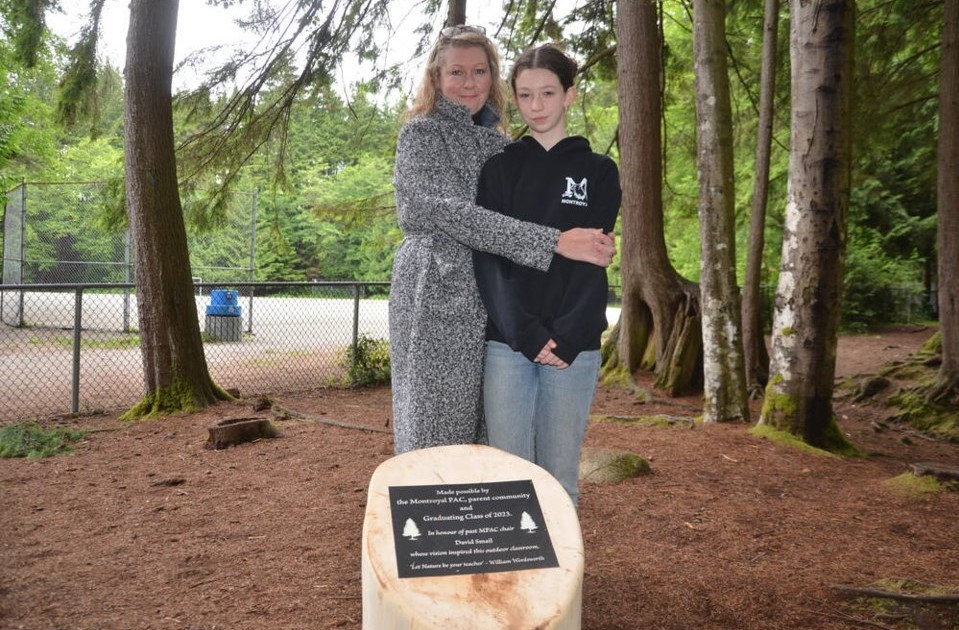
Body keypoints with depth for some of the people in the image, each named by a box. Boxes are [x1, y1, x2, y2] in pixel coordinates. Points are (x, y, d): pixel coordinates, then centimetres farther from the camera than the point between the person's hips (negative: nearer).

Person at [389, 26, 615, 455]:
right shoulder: (420, 133, -2)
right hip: (437, 297, -6)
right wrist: (555, 242, -24)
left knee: (483, 434, 8)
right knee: (433, 433, -2)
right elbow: (449, 212, -17)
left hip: (491, 302, 6)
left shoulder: (500, 144, 16)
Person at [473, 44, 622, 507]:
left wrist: (567, 337, -13)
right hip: (507, 343, 0)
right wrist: (527, 334, -12)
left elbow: (593, 261, 0)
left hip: (574, 345, 0)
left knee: (560, 475, 5)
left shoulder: (598, 171, 8)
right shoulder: (499, 166, 8)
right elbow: (488, 255, -1)